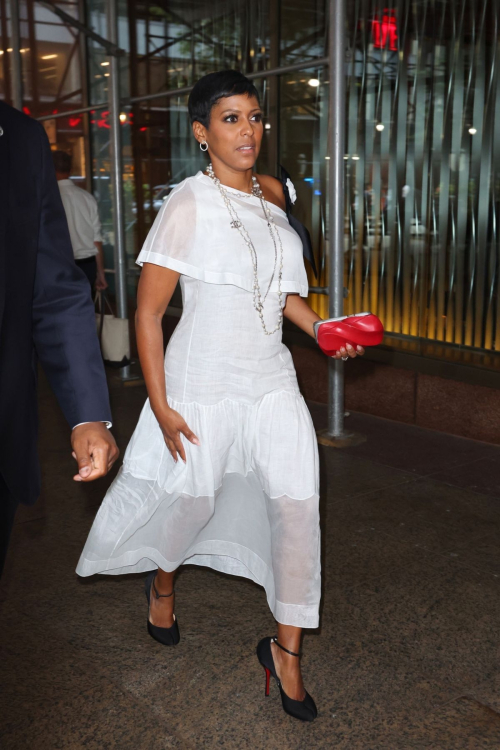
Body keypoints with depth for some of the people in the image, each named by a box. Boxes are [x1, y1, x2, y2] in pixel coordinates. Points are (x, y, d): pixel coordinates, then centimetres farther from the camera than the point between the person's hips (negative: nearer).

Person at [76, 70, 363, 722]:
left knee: (297, 502, -2)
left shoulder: (272, 193, 7)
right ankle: (162, 578, 48)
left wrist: (321, 329, 2)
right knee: (191, 497, 12)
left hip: (272, 380, 5)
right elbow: (148, 312, -12)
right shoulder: (188, 205, -12)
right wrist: (161, 407, -14)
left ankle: (286, 648, 15)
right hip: (204, 382, -5)